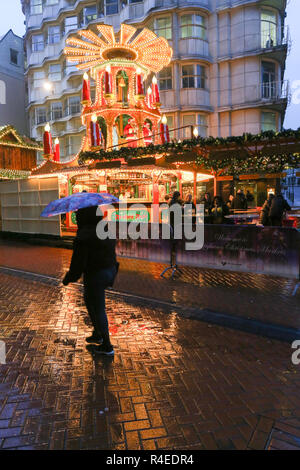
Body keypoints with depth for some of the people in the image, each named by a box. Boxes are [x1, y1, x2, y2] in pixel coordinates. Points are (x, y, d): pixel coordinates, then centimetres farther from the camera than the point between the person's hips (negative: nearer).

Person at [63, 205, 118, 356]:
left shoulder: (83, 237, -21)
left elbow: (78, 263, -18)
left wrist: (67, 279, -3)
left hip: (95, 276, -8)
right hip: (110, 271, 8)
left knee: (98, 310, 8)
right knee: (89, 301, 27)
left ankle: (107, 346, 22)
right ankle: (97, 334, 39)